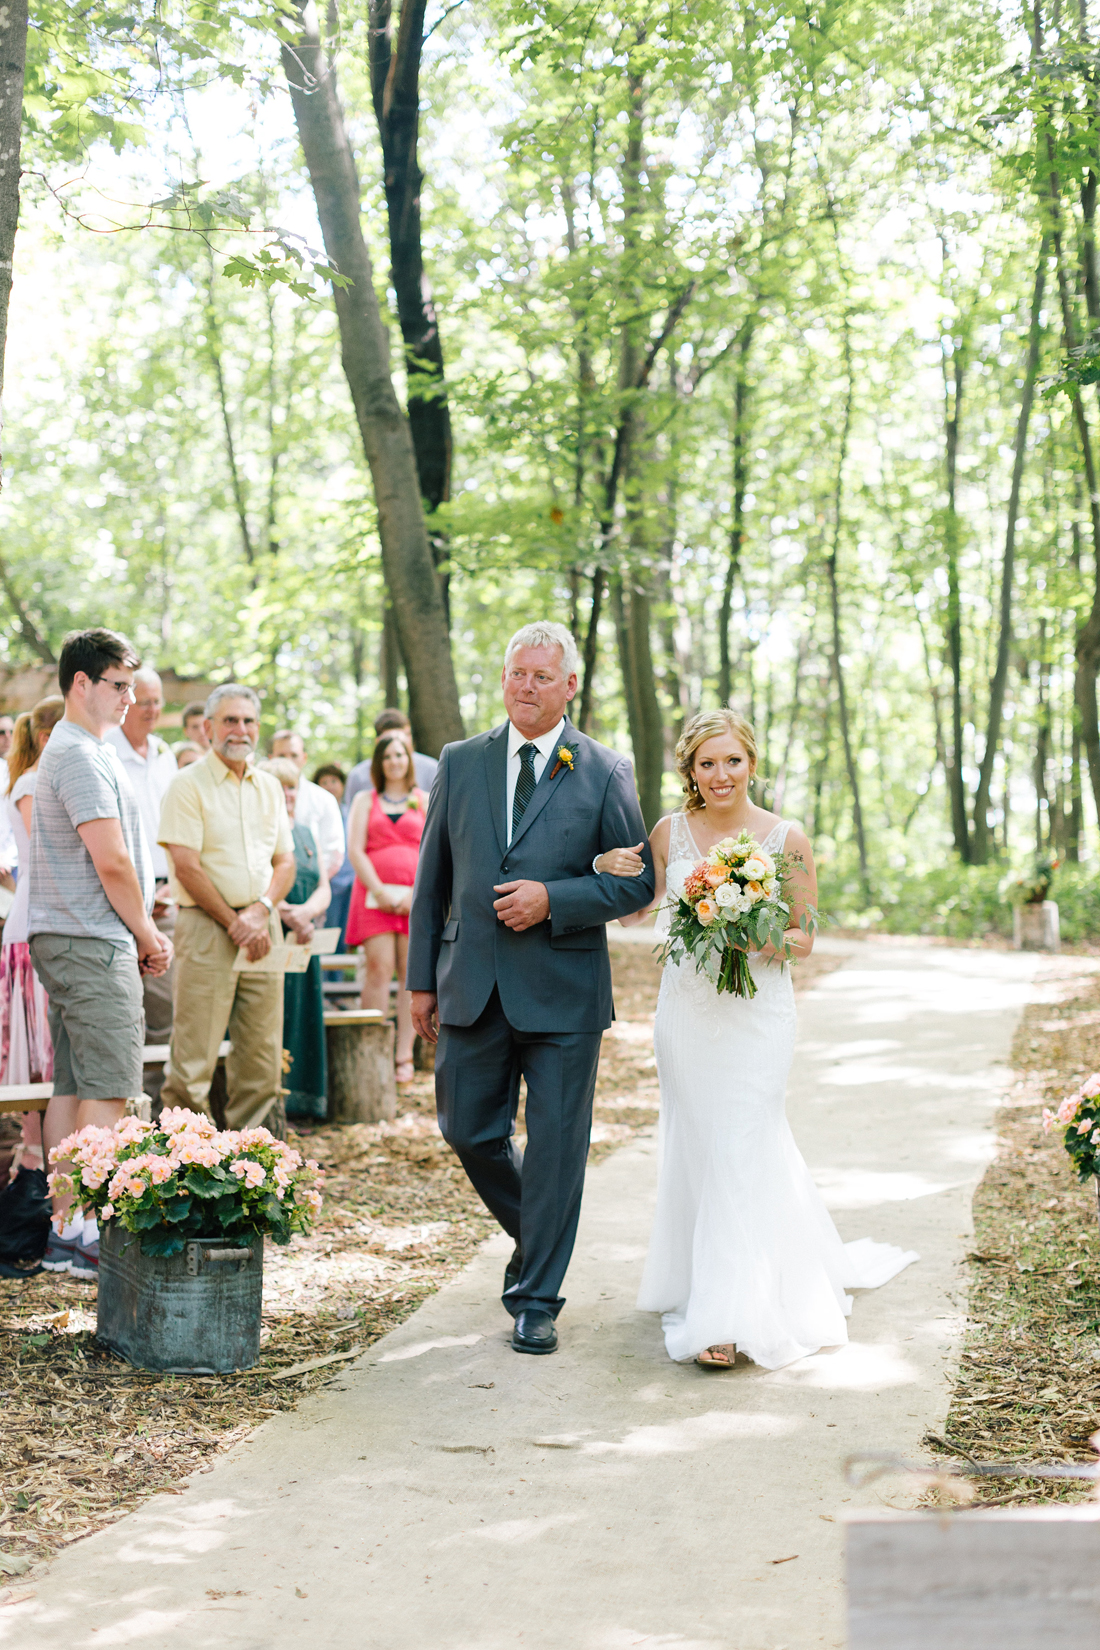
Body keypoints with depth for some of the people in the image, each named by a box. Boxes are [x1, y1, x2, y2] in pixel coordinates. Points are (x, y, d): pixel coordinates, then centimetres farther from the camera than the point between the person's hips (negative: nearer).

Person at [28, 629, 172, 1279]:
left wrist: (145, 933, 14)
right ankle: (93, 1238, -5)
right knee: (108, 1089, -8)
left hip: (70, 940, 10)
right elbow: (111, 863, -18)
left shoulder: (86, 750, 20)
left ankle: (66, 1229, 14)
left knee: (71, 1086, 10)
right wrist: (147, 937, -6)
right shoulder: (81, 756, -14)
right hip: (91, 942, -10)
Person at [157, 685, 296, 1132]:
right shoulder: (189, 784, -3)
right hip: (207, 925, -6)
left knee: (262, 1056, 6)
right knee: (193, 1060, -8)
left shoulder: (269, 786, 16)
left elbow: (285, 861, 13)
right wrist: (234, 923, -10)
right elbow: (186, 866, -11)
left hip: (263, 926, 6)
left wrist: (261, 910, -6)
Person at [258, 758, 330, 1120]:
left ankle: (300, 1100, 11)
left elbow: (324, 889, 11)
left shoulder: (306, 834, 19)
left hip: (303, 942, 7)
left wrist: (306, 911, -10)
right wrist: (286, 914, -24)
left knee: (303, 1018, 6)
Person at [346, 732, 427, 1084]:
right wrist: (378, 891, -8)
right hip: (374, 893, 0)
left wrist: (417, 894, -8)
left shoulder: (425, 801, 14)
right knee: (379, 969, -10)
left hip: (416, 897, 0)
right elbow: (355, 850, 4)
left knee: (412, 972, -4)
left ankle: (404, 1055, -1)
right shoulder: (365, 801, 15)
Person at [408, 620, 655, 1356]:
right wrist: (423, 978, 6)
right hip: (473, 987, 3)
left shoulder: (605, 771, -1)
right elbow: (432, 880, 10)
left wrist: (552, 899, -15)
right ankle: (535, 1234, 36)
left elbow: (637, 883, -1)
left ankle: (537, 1299, 12)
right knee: (469, 1130, 9)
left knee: (556, 1145, 1)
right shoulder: (461, 763, 7)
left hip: (563, 992, -3)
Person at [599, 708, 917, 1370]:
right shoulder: (670, 832, 2)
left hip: (758, 1012, -3)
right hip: (686, 1011, 3)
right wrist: (607, 868, -7)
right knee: (695, 1150, 10)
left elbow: (805, 937, -1)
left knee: (740, 1152, -6)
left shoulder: (787, 838, -5)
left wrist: (758, 941, -21)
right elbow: (633, 911, 12)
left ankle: (731, 1317, 0)